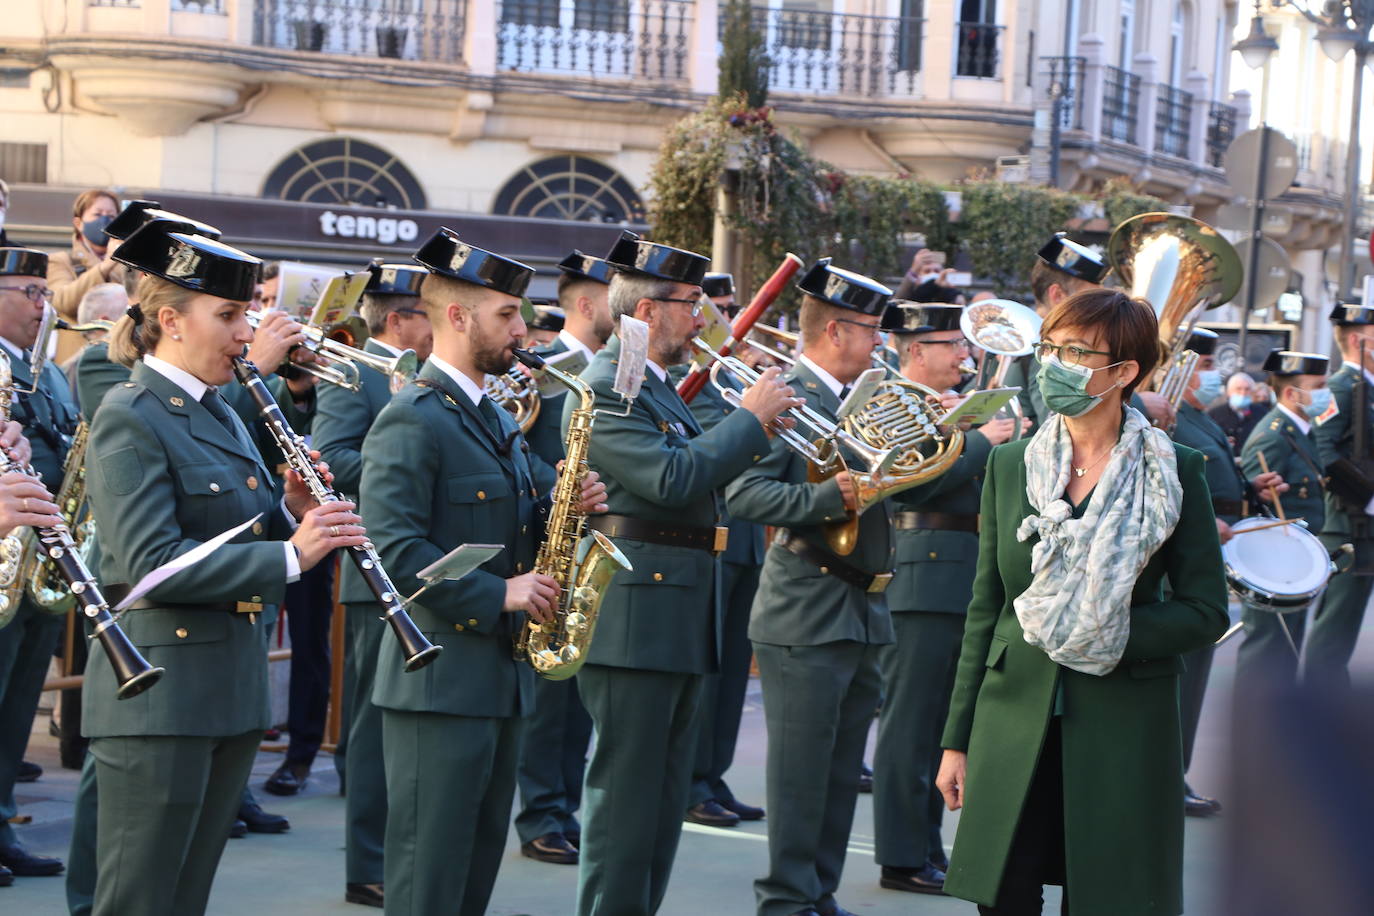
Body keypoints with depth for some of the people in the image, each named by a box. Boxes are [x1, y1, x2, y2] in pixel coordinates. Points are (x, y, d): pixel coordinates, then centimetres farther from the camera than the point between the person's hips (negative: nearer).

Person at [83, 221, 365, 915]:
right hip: (158, 693, -9)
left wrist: (292, 511, -1)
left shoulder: (221, 417, 15)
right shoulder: (129, 419, -12)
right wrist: (289, 556, -25)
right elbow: (153, 563, -22)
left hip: (231, 692, 9)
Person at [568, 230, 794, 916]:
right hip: (634, 621, -10)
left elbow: (699, 470, 19)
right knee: (625, 792, -5)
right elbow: (671, 479, -25)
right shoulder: (606, 389, -14)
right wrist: (749, 417, -15)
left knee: (663, 800, 15)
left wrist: (757, 430, 6)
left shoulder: (654, 385, 18)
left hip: (677, 622, 10)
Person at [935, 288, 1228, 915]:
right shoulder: (1008, 465, 7)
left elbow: (1206, 612, -1)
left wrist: (1110, 636, -16)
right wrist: (957, 739, 8)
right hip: (1014, 719, 2)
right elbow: (985, 610, 10)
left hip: (1123, 728, -2)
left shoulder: (1173, 473, -2)